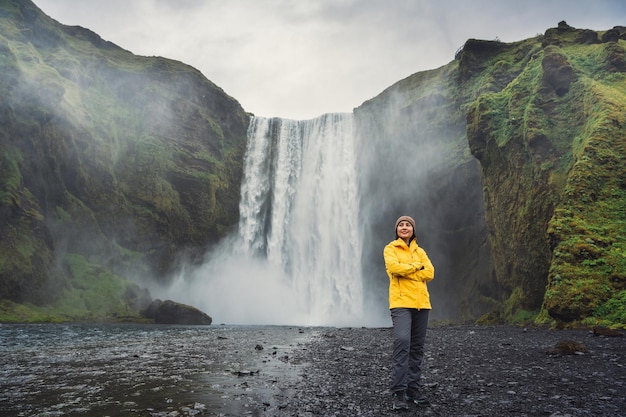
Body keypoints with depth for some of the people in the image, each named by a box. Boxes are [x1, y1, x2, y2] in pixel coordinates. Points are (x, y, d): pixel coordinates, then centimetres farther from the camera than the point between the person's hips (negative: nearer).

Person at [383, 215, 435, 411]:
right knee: (402, 343, -18)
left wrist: (406, 271, -6)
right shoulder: (390, 248, 5)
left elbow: (430, 273, 3)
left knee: (417, 347, 6)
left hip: (421, 303, 5)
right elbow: (394, 267, -14)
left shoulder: (420, 251, 18)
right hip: (401, 302, -5)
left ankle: (413, 389, 16)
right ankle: (398, 393, -14)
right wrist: (417, 267, -3)